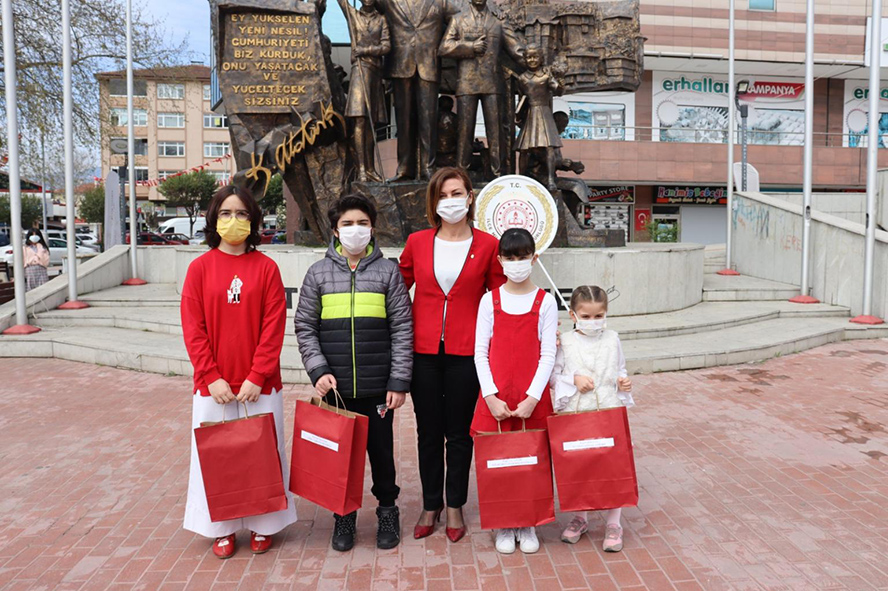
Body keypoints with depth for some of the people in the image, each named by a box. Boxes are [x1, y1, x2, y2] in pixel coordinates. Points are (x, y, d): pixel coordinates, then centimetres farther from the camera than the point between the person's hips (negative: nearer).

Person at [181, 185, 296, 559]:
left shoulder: (266, 267, -1)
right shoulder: (200, 267, 2)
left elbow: (274, 327, -6)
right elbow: (193, 329, -2)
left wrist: (256, 377, -12)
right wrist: (212, 378, -10)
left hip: (259, 385, -1)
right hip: (213, 385, 1)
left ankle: (262, 525, 26)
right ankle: (222, 528, 27)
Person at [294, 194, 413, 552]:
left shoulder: (387, 271, 2)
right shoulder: (318, 273, 5)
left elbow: (402, 329, 0)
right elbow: (305, 327, 5)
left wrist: (399, 381, -5)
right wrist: (318, 370, -8)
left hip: (378, 387, -1)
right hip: (335, 388, 1)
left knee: (382, 450, 11)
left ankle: (387, 511, 33)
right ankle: (344, 515, 32)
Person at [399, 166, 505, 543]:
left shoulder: (487, 245, -1)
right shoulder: (417, 242, 3)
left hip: (466, 352, -1)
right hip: (424, 350, 2)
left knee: (459, 433, 10)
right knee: (429, 433, 12)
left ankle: (455, 507, 28)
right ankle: (430, 506, 28)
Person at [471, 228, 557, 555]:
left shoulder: (545, 302, 0)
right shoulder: (490, 300, 2)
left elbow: (548, 354, -2)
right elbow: (480, 352, 1)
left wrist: (532, 398, -11)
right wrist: (491, 397, -8)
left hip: (532, 398, 0)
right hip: (496, 397, 1)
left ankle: (527, 525, 25)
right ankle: (503, 526, 23)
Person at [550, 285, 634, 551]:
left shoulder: (612, 340, 5)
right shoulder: (565, 342, -2)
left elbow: (620, 370, 17)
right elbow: (553, 375, 1)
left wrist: (624, 382, -3)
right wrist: (574, 380, -14)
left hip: (609, 412, 1)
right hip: (574, 413, -1)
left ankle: (613, 524, 19)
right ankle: (579, 518, 29)